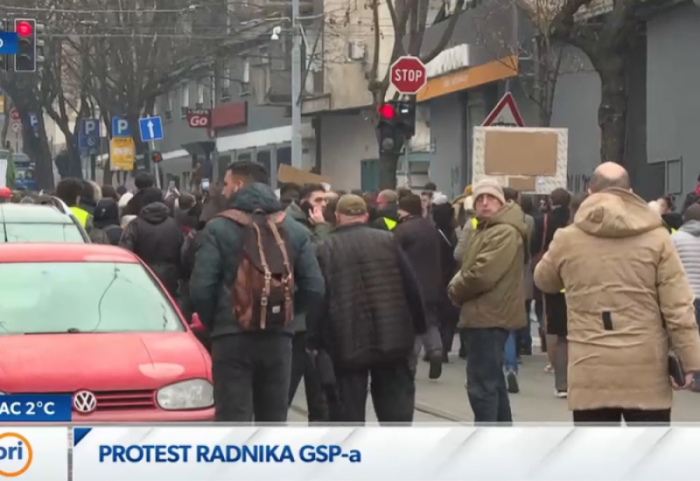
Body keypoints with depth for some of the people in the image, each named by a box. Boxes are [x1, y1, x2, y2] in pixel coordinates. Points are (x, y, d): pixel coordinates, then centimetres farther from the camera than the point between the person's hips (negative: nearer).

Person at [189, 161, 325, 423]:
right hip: (278, 338, 4)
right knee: (273, 420, 14)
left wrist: (212, 323, 6)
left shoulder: (219, 228, -6)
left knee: (234, 421, -2)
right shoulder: (295, 229, 8)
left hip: (232, 337, -4)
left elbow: (201, 289, -12)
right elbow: (315, 290, 2)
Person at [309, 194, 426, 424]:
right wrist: (418, 327, 10)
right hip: (392, 339, 1)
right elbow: (411, 286, 2)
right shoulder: (387, 241, 2)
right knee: (396, 407, 9)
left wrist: (315, 341, 2)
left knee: (348, 410, 6)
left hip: (347, 344, -1)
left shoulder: (325, 249, -1)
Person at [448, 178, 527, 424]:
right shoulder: (484, 230, 19)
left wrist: (456, 291, -6)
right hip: (485, 314, 11)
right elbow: (468, 266, 23)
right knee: (493, 381, 18)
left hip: (489, 316, -11)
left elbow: (482, 274, -24)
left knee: (481, 384, -11)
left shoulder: (505, 233, -16)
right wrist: (458, 287, 1)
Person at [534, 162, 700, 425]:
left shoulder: (567, 240, 1)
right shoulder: (656, 238, -2)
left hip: (591, 371, 1)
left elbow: (544, 281, 21)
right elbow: (678, 307, -5)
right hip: (646, 369, 0)